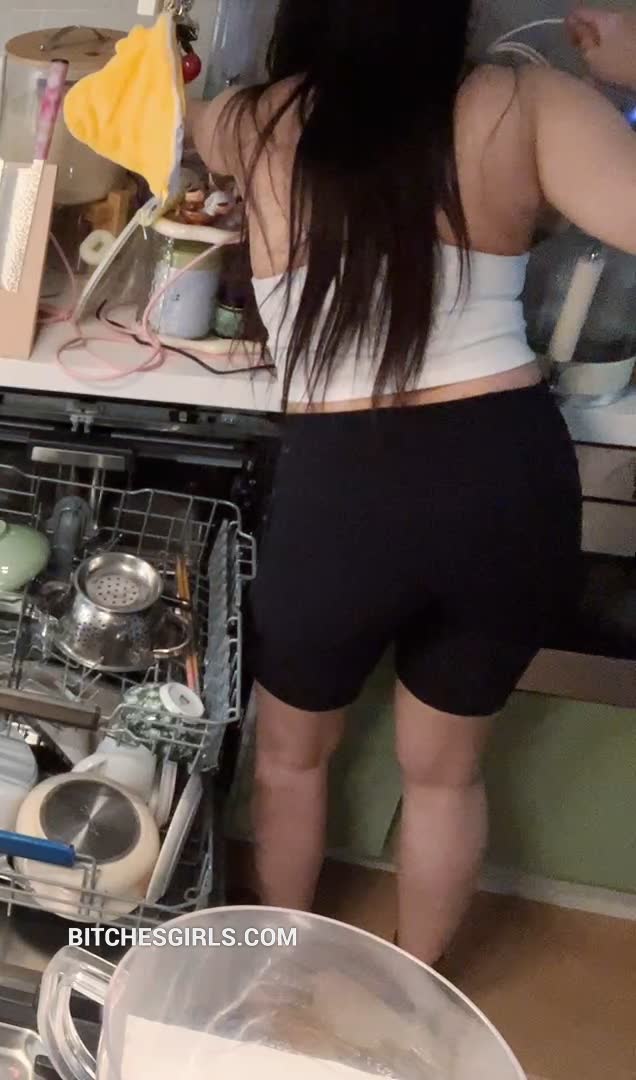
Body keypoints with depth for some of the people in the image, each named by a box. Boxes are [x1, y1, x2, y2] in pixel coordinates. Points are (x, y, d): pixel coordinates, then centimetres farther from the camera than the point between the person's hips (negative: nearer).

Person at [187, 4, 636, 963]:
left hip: (338, 494, 0)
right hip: (512, 482, 1)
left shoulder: (256, 127, 5)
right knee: (445, 770, 25)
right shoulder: (523, 107, -1)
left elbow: (184, 117, 27)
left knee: (293, 752, 28)